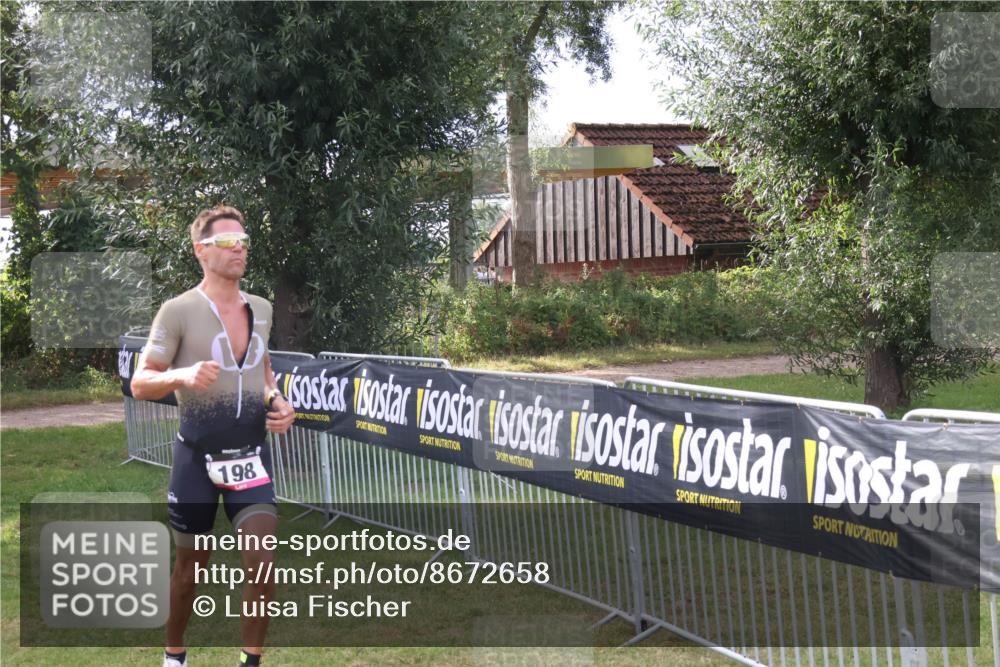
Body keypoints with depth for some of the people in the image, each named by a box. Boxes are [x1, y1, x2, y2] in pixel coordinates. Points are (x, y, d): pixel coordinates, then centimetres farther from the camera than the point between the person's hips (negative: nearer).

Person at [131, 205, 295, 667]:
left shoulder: (261, 309, 6)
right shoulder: (178, 311, -9)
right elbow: (140, 385, -9)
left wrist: (277, 401, 3)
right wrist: (182, 376, -29)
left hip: (251, 453, 3)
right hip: (198, 457, -3)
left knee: (262, 564, -9)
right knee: (192, 567, 11)